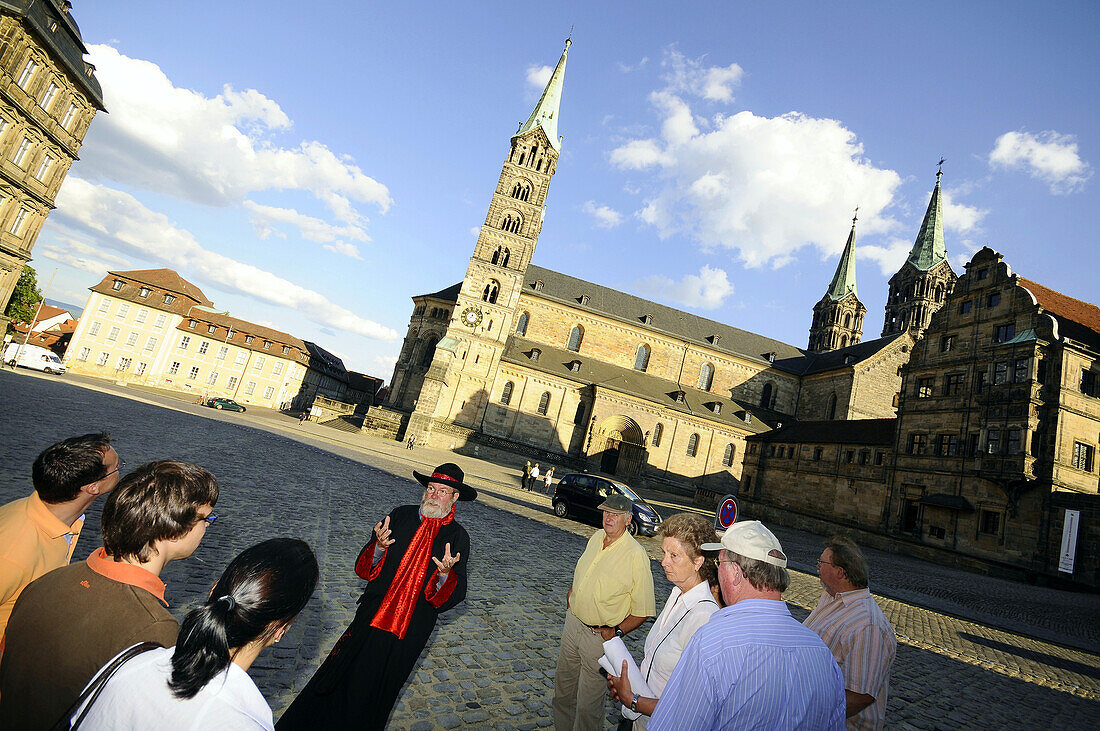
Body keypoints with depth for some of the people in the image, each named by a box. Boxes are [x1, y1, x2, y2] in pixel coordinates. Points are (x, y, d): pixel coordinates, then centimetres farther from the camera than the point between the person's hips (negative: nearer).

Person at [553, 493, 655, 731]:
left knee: (588, 705, 6)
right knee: (563, 688, 22)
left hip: (600, 636, -6)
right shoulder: (595, 538, 1)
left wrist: (616, 632, -19)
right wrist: (571, 593, 12)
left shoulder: (636, 555, -20)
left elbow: (643, 610, -15)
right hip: (573, 623, 7)